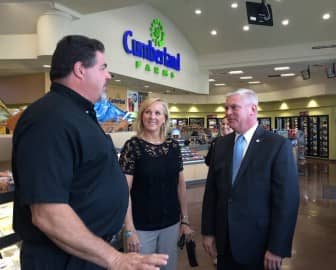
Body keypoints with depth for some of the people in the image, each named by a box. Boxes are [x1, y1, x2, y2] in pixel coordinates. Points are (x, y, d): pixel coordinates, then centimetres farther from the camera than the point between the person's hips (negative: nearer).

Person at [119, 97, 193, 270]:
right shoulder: (133, 146, -12)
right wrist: (129, 230, -15)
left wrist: (185, 219, 8)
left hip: (171, 223, 4)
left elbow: (180, 184, 7)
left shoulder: (173, 146, 1)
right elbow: (124, 191, -13)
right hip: (142, 226, -4)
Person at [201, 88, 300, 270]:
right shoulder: (221, 144, 2)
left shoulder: (278, 145, -12)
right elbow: (211, 190, 4)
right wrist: (208, 231, 3)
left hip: (259, 245, -4)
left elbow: (287, 200, -13)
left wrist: (277, 248, -13)